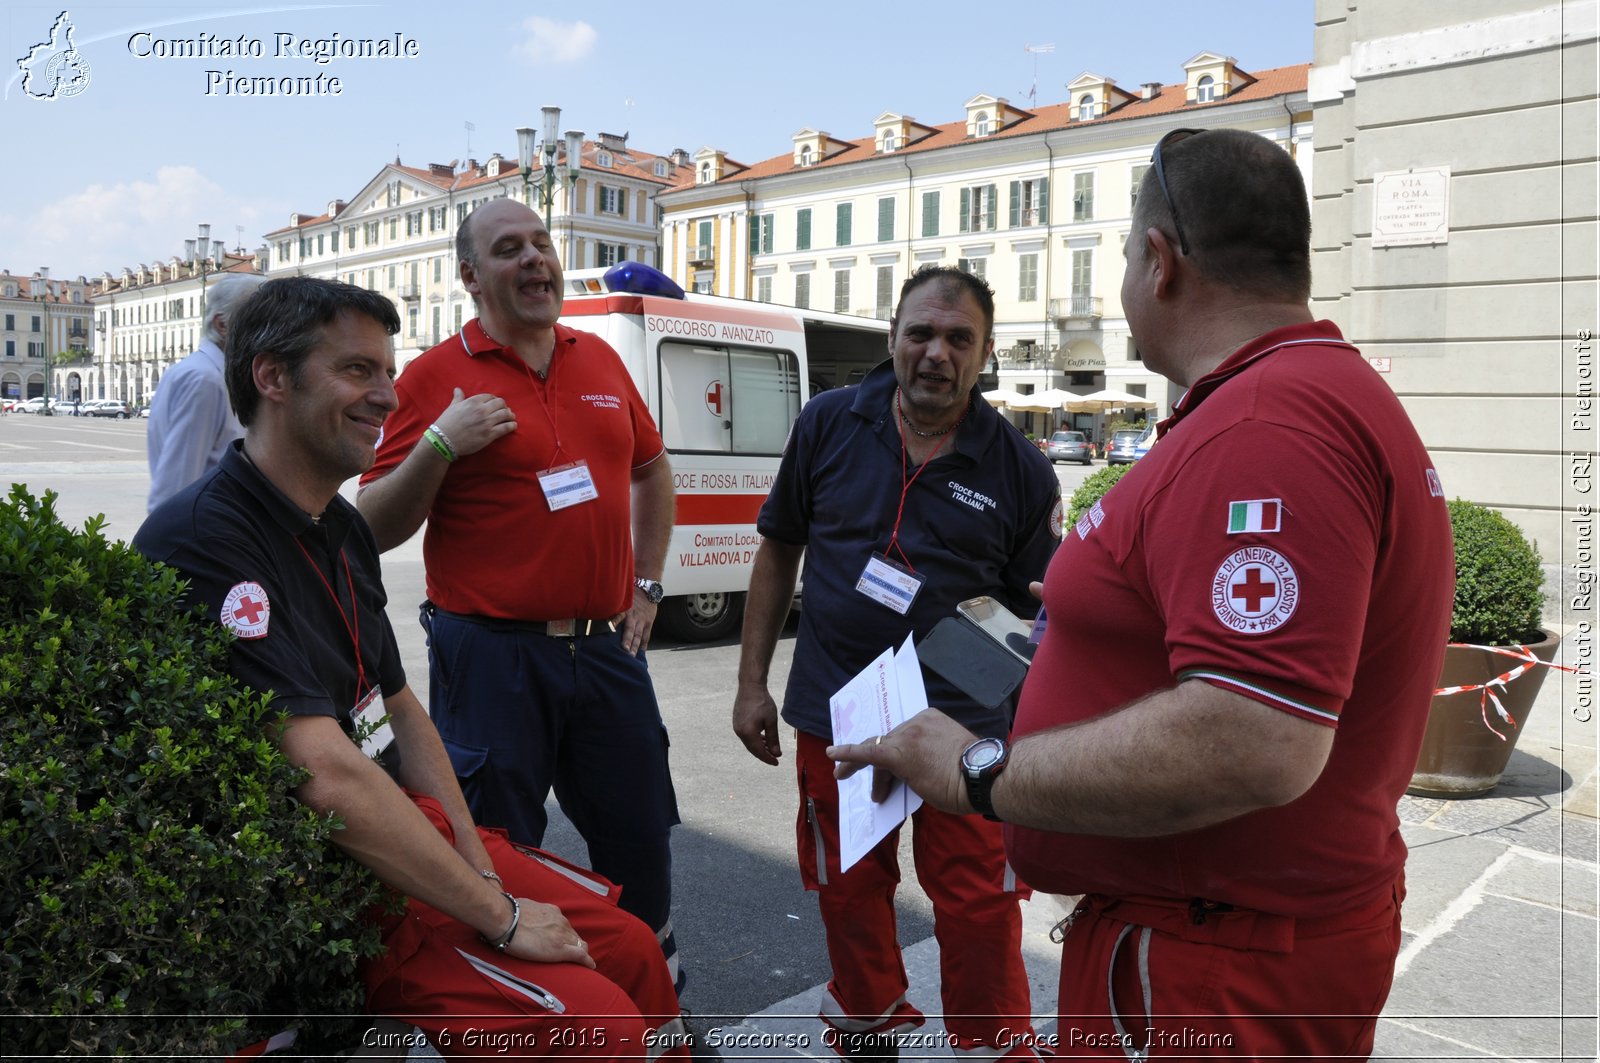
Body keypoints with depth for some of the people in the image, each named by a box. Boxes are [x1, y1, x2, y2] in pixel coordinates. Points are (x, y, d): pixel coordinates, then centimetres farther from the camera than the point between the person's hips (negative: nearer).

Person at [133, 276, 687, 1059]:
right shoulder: (201, 543, -22)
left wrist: (479, 867, 3)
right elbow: (328, 778, -27)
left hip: (405, 823, 9)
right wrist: (499, 917, -20)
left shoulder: (342, 528, 8)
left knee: (629, 947, 5)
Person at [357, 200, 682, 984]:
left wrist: (647, 584, 16)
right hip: (492, 656, -5)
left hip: (605, 647, 5)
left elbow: (653, 470, 24)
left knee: (640, 841, 17)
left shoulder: (600, 360, 10)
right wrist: (439, 444, -20)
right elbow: (375, 530, -5)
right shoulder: (436, 376, -5)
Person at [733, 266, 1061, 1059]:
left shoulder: (1020, 470, -5)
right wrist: (752, 683, 4)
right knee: (850, 903, 18)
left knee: (981, 915, 6)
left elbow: (1046, 615, 0)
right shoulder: (828, 423, -2)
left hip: (965, 727, -1)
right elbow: (778, 552, 6)